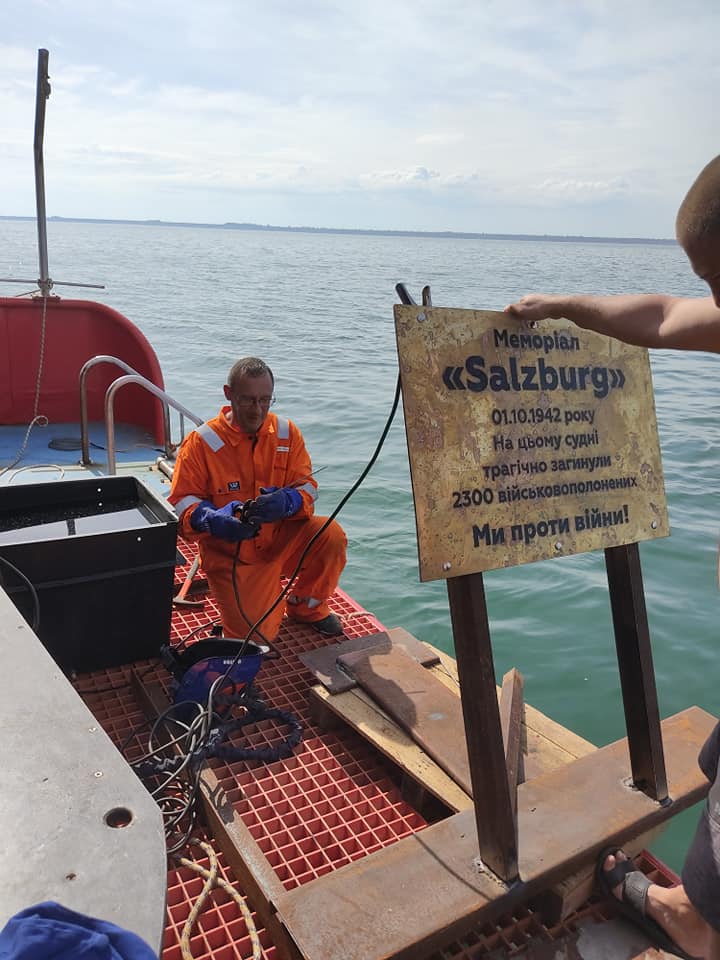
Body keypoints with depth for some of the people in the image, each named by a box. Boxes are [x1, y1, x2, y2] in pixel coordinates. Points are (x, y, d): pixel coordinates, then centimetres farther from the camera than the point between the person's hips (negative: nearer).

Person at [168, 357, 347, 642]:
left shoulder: (286, 432, -3)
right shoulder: (201, 442, -13)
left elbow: (307, 487, -6)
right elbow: (182, 502, -12)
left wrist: (286, 502, -31)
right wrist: (213, 520, -34)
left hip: (281, 540, 3)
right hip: (231, 554, -3)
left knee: (331, 535, -25)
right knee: (254, 636, -14)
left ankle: (306, 607, 4)